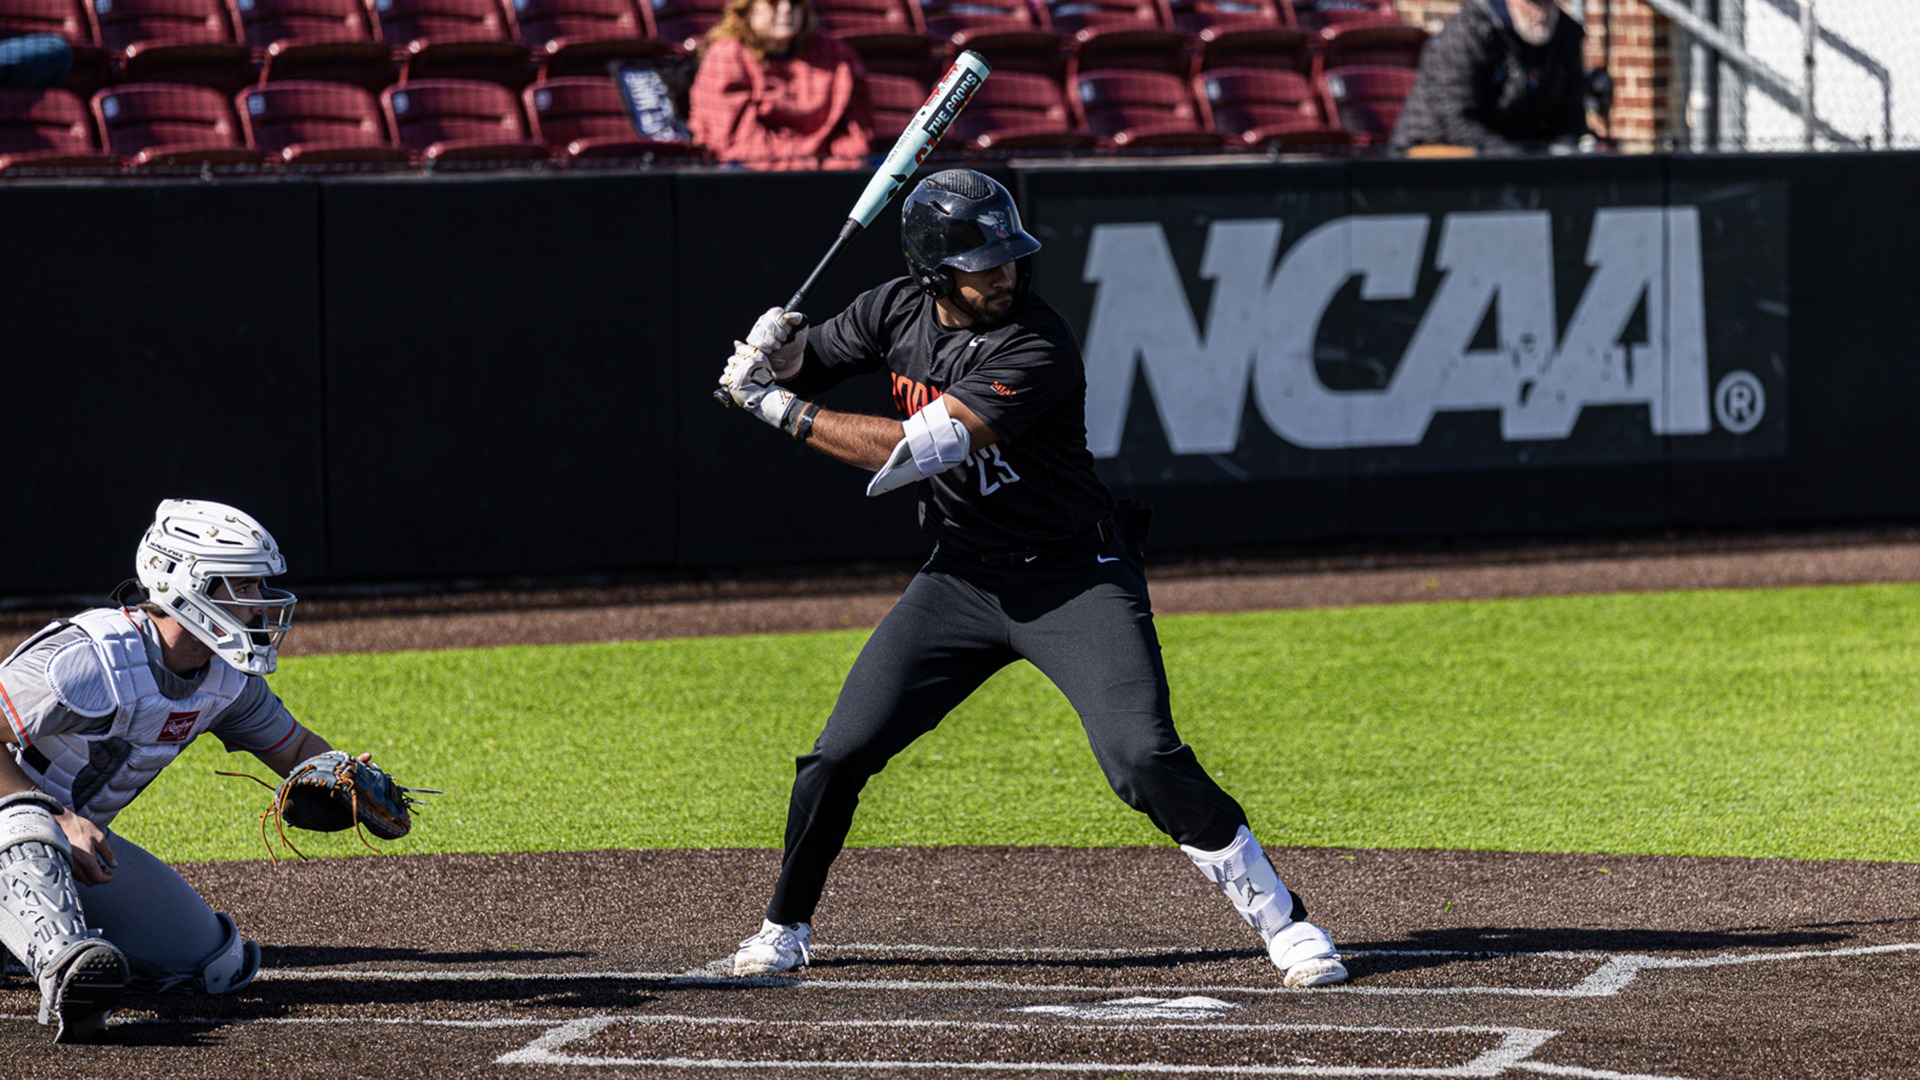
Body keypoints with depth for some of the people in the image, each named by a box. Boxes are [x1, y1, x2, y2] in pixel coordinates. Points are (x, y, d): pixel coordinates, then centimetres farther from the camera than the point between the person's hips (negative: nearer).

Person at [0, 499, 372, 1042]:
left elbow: (296, 749, 13)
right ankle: (66, 963, -68)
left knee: (218, 964, 2)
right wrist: (61, 821, -33)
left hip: (80, 836, 8)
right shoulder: (92, 661, -28)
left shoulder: (228, 679, -3)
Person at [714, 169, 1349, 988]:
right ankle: (784, 928, 22)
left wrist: (779, 408, -27)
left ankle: (1282, 921, -10)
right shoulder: (898, 312, -5)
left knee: (1145, 758, -20)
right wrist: (778, 348, -14)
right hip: (960, 578, 6)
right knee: (840, 753, 1)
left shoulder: (1036, 350, -26)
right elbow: (802, 366, 11)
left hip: (1076, 580, -6)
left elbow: (914, 452, -32)